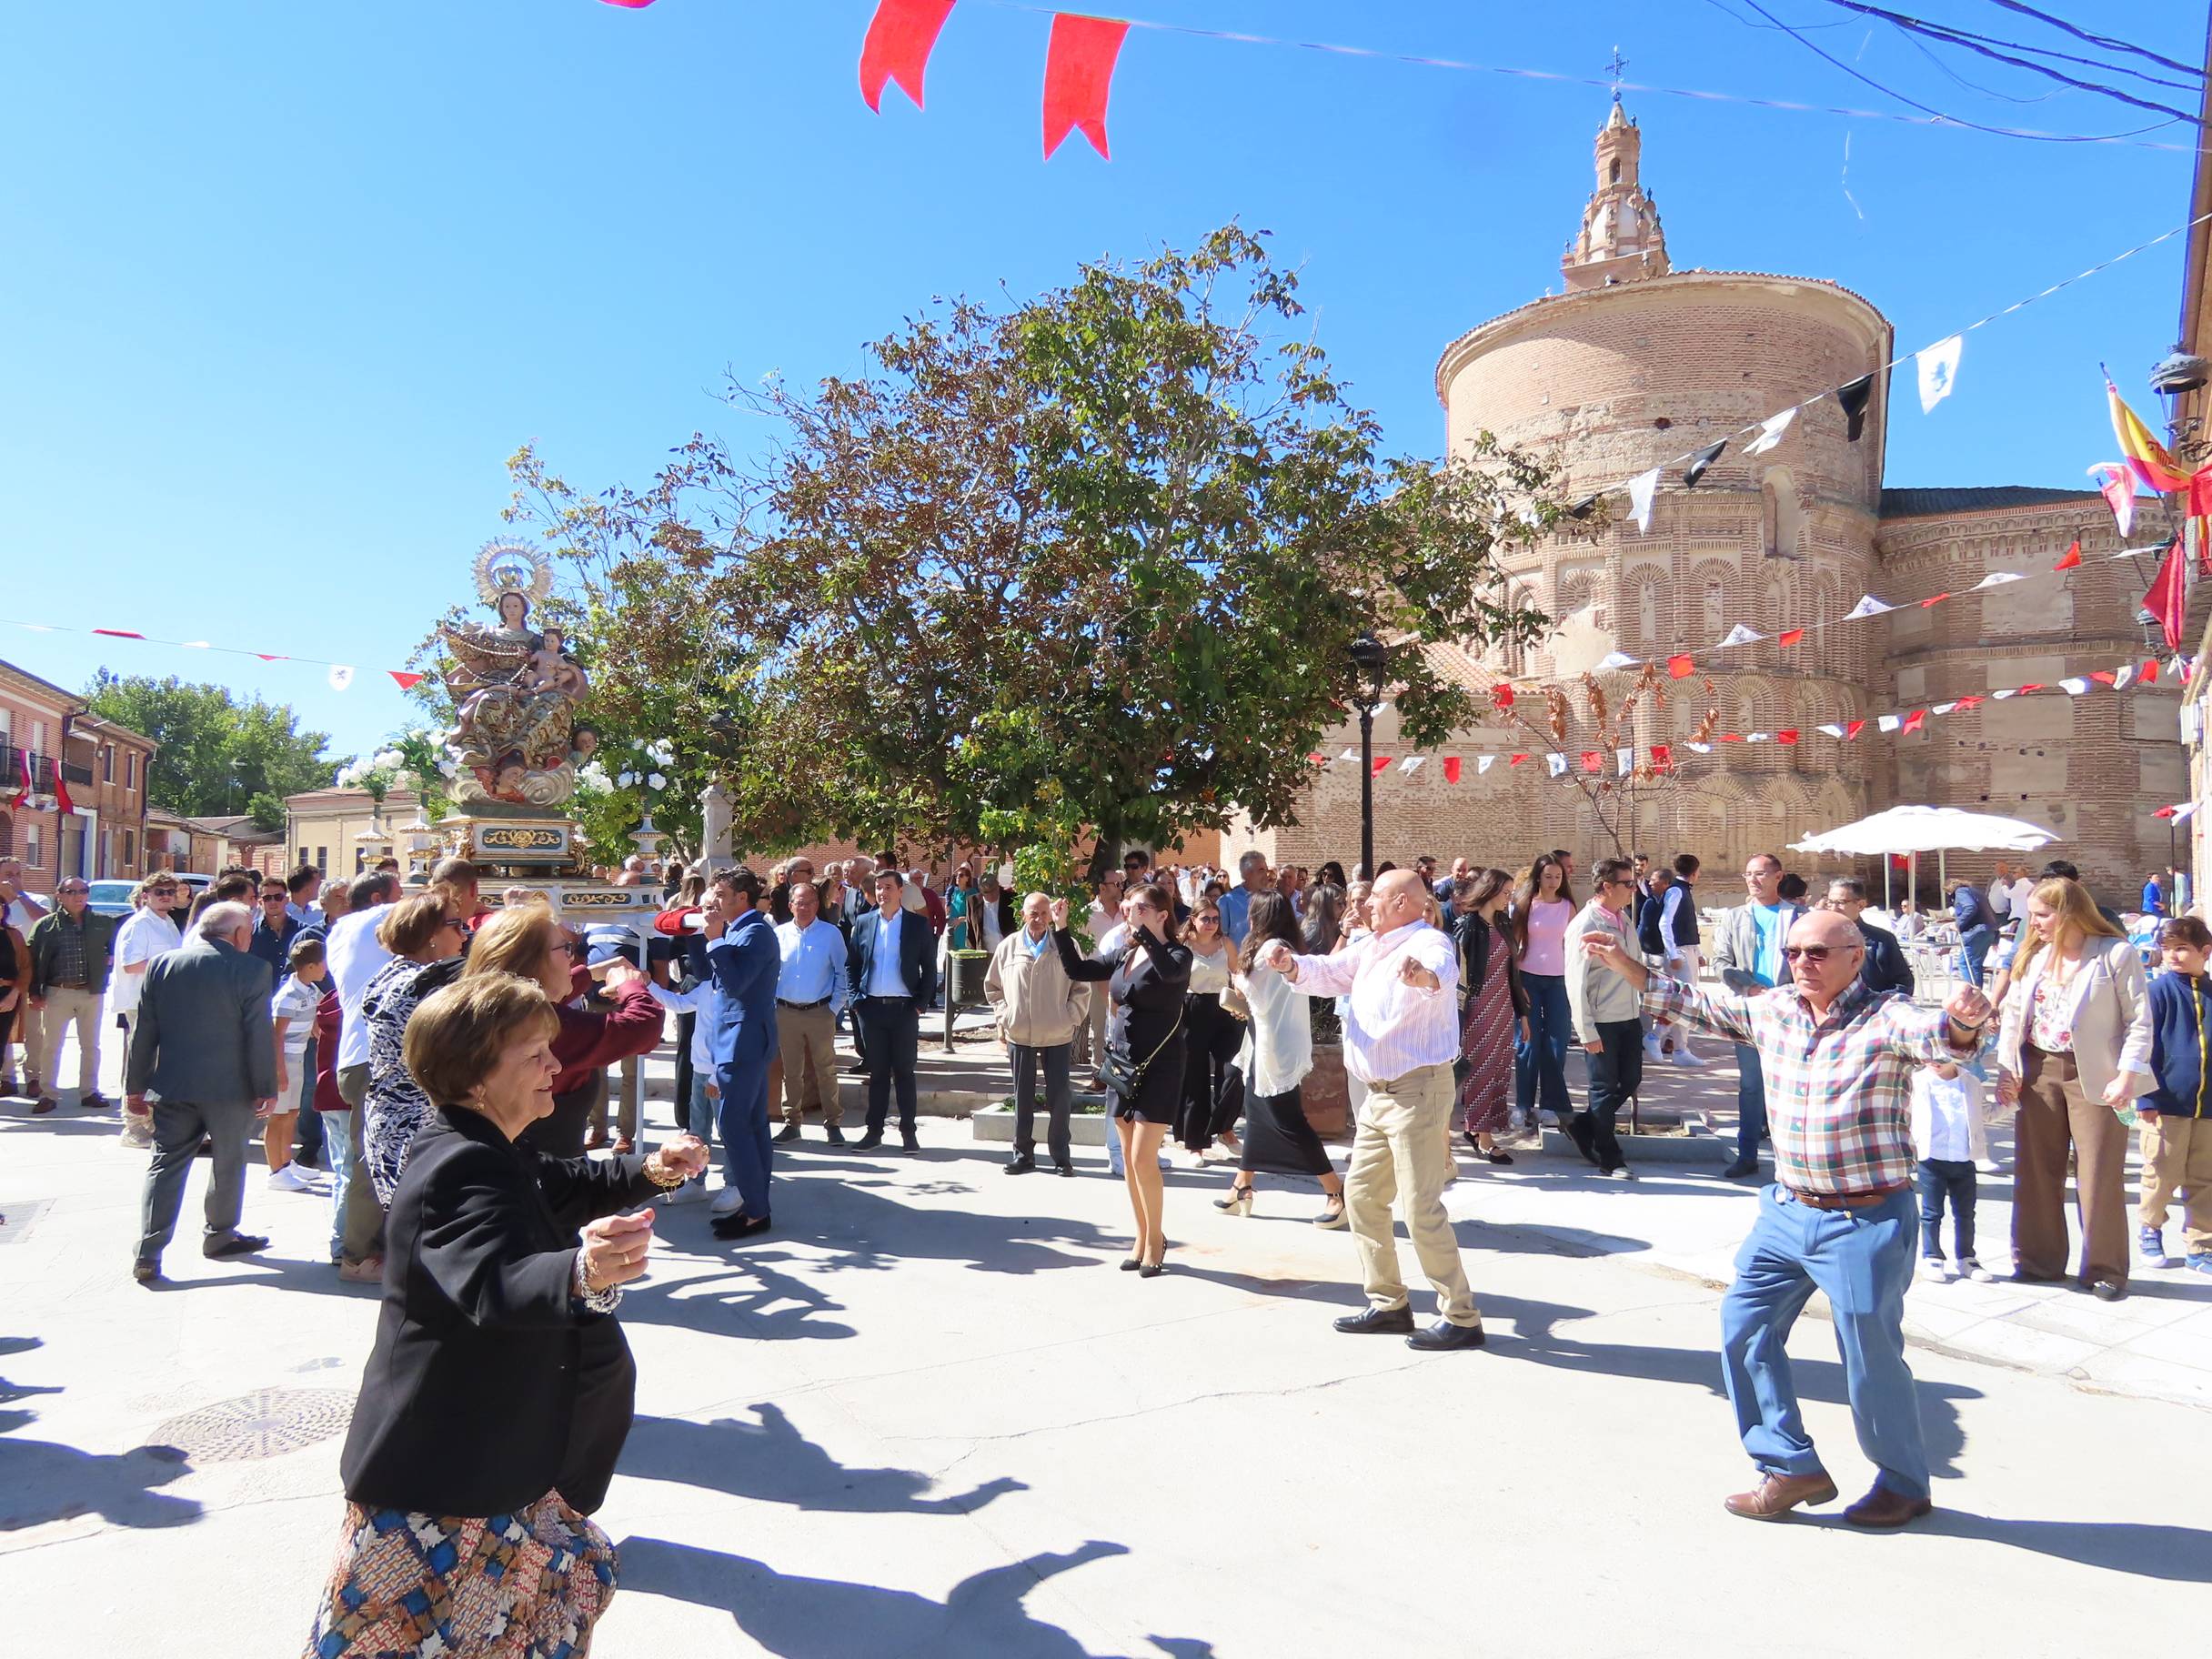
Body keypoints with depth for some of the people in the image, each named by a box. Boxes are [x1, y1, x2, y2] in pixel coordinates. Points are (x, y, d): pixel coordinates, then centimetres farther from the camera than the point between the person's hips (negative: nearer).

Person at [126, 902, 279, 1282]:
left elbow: (144, 1031, 6)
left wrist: (135, 1085, 13)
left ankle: (148, 1254, 1)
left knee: (166, 1163, 7)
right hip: (230, 1088, -3)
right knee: (229, 1161, 13)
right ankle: (219, 1237, 26)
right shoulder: (252, 970, -12)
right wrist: (266, 1089, -4)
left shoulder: (163, 964, 2)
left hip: (172, 1086, 4)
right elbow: (260, 1036, -11)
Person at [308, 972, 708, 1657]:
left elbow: (562, 1187, 24)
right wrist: (580, 1276, -65)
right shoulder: (462, 1168, -28)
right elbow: (495, 1282, -45)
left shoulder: (491, 1153, 6)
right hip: (436, 1471, -10)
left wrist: (645, 1173, 8)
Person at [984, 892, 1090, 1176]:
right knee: (1023, 1097, 10)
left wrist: (1071, 1017, -6)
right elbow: (992, 986, 12)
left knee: (1059, 1097, 4)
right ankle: (1023, 1152, 20)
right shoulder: (1008, 946, 2)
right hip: (1019, 1035, 2)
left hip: (1057, 1035, -1)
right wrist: (1004, 1017, 4)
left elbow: (1081, 988, 3)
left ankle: (1061, 1155, 15)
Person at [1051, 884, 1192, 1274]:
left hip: (1159, 1066, -7)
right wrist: (1060, 928, 2)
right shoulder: (1123, 954, 9)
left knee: (1143, 1157, -8)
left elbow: (1171, 971, -32)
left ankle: (1155, 1239, 10)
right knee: (1128, 1158, 10)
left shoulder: (1178, 954, -10)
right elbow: (1078, 970, 11)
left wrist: (1142, 931, -34)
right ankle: (1142, 1238, 22)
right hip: (1121, 1062, 7)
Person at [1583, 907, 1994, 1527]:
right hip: (1787, 1211, 7)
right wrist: (1627, 966, 11)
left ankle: (1904, 1485, 31)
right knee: (1745, 1327, 9)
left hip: (1866, 1221, -6)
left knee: (1872, 1360, 5)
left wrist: (1963, 1021, -56)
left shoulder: (1885, 1020, -14)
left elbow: (1937, 1037, -34)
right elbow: (1701, 1004, 16)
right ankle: (1793, 1468, 24)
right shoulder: (1772, 1009, 3)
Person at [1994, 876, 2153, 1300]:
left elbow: (2140, 1021, -8)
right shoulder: (2032, 956, 8)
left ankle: (2104, 1269, 15)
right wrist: (2006, 1067, 2)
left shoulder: (2118, 954, -7)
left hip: (2094, 1076, -5)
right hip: (2037, 1071, 5)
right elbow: (2013, 1013, 10)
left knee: (2100, 1177, 2)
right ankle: (2038, 1261, 21)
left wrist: (2127, 1075, -15)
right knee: (2035, 1170, 9)